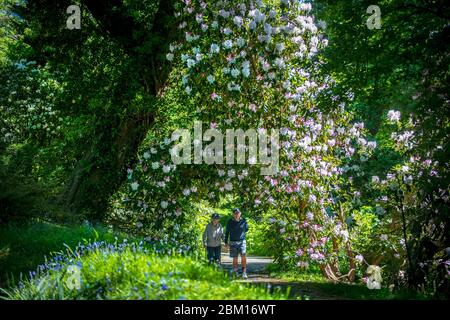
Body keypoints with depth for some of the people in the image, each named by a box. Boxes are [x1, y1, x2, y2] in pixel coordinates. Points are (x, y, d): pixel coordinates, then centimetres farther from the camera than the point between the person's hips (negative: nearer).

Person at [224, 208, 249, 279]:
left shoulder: (243, 221, -3)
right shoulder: (230, 222, -2)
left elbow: (246, 229, 18)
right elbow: (227, 232, 8)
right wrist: (226, 242, 7)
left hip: (242, 241, -1)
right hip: (233, 242, 1)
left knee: (243, 256, -17)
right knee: (235, 259, 4)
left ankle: (244, 272, -13)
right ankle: (236, 274, 16)